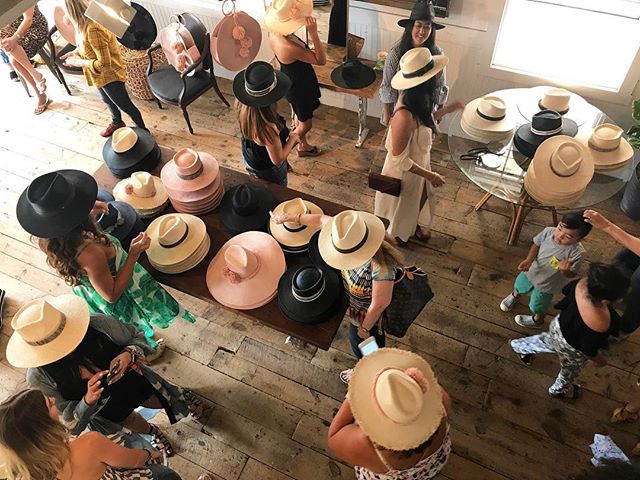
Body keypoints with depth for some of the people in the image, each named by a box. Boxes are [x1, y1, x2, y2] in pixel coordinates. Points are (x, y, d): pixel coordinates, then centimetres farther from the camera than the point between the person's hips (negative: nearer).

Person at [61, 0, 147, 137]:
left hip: (109, 75, -9)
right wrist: (75, 52, -1)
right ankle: (117, 123, 55)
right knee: (107, 100, 30)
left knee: (125, 105, 9)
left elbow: (103, 64, -33)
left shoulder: (92, 29, -34)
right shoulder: (86, 22, -6)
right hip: (99, 75, 10)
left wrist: (78, 62, -22)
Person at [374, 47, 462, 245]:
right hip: (404, 171, -8)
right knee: (401, 205, 22)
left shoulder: (416, 100, -13)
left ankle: (413, 226, 62)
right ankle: (394, 235, 52)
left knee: (420, 199, 32)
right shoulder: (404, 115, -40)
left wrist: (448, 109, 7)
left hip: (418, 162, 8)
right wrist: (429, 175, -24)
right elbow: (399, 159, -31)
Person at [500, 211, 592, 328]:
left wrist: (565, 270, -48)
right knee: (519, 286, 34)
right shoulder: (548, 232, -30)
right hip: (531, 271, 3)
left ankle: (537, 320, 59)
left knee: (537, 307, 24)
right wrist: (529, 260, -22)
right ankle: (515, 295, 70)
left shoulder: (577, 252, -38)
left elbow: (572, 274, -25)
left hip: (547, 285, -3)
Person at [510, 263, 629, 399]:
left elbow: (566, 290, -6)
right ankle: (559, 390, 62)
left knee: (548, 341, 40)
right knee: (569, 372, 31)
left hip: (559, 325, 4)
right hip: (572, 350, -4)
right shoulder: (600, 325, -45)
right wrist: (600, 361, -3)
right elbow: (589, 350, -25)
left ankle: (519, 346, 63)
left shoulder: (583, 283, -31)